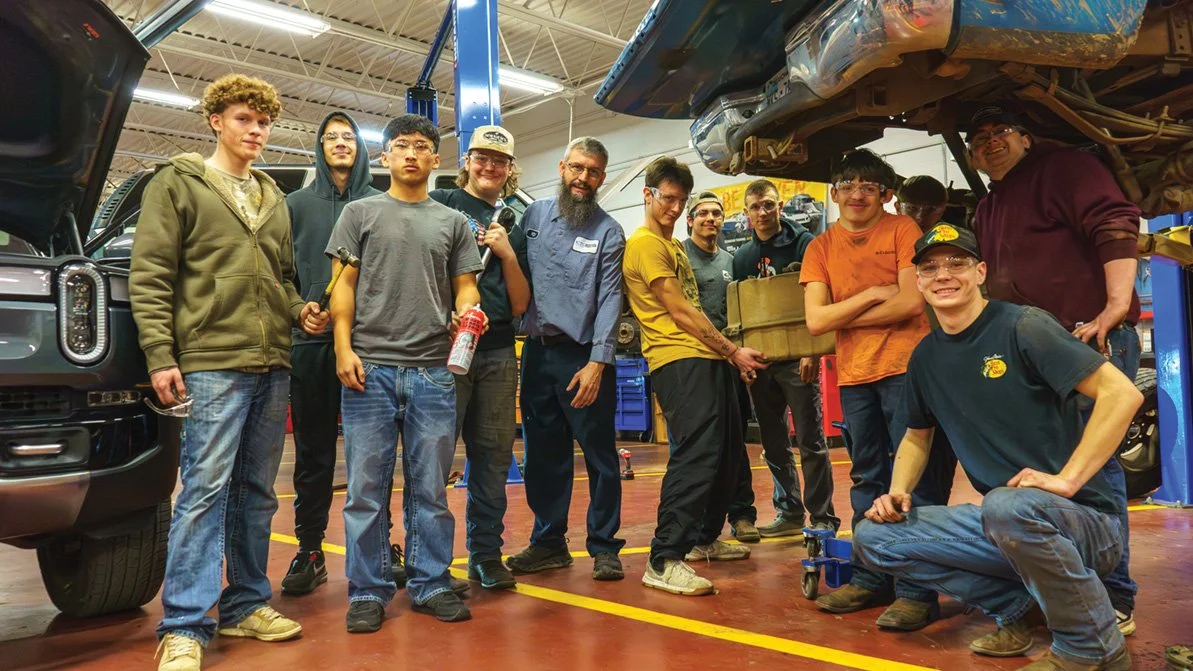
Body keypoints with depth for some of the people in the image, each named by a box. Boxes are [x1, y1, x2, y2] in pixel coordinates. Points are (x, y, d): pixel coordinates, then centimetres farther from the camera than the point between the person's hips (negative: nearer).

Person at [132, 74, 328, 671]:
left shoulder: (273, 198, 21)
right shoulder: (177, 183, 4)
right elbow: (149, 278, -4)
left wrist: (300, 312, 4)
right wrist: (160, 356, -12)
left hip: (273, 365, 6)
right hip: (212, 361, -6)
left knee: (256, 492, 10)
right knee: (206, 488, -8)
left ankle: (246, 605, 20)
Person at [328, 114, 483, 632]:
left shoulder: (453, 222, 15)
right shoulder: (360, 213, 12)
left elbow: (465, 288, 13)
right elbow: (343, 286, 6)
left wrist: (468, 313, -10)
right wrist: (344, 348, -5)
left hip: (433, 370, 1)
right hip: (369, 367, -1)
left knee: (430, 488, 6)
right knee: (366, 487, 3)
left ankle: (430, 584, 18)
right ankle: (368, 591, 13)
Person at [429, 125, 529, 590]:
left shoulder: (513, 225, 17)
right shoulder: (440, 205, 4)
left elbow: (520, 305, 12)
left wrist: (507, 254, -1)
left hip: (498, 352, 4)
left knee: (493, 455, 8)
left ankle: (486, 554, 19)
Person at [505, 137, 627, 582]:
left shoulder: (608, 232, 0)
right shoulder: (533, 215, 10)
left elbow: (609, 300, -8)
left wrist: (597, 363, -17)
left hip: (583, 355, -3)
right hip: (537, 351, 3)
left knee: (599, 453, 2)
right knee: (543, 453, 11)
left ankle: (604, 546, 15)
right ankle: (549, 541, 24)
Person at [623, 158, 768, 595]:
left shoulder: (674, 245, 23)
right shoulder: (645, 243, -7)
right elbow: (680, 312, -13)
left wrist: (729, 355, 15)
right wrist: (732, 350, -11)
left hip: (706, 359, 10)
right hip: (678, 361, -10)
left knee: (728, 451, 15)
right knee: (697, 453, -18)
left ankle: (704, 538, 30)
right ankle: (664, 560, -14)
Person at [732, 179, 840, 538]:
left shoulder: (803, 243, -3)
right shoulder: (742, 257, 12)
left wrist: (812, 351, -15)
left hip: (797, 358, -5)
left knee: (810, 441, -1)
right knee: (774, 444, 10)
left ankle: (822, 518, 7)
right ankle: (789, 512, 21)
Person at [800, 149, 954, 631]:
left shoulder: (902, 230, -1)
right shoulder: (821, 247, 8)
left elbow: (911, 302, -13)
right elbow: (815, 321, -3)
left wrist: (841, 315, -7)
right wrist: (870, 294, -11)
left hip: (905, 366, -4)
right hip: (854, 376, 5)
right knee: (867, 481, 13)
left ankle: (917, 591, 2)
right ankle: (870, 579, 23)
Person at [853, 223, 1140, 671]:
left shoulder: (1022, 327, -11)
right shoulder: (926, 357, 9)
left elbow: (1122, 394, -18)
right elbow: (917, 436, 21)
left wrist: (1067, 479, -24)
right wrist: (898, 491, 2)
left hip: (1082, 519, -6)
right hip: (999, 519, 6)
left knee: (1007, 506, -39)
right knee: (873, 536, -6)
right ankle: (1020, 605, 6)